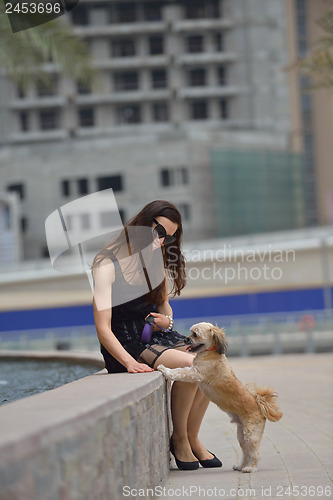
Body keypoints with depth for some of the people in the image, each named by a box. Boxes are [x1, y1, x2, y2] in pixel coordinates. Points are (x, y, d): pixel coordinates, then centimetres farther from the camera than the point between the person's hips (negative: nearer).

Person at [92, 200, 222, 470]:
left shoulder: (155, 260, 9)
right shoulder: (107, 265, -15)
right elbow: (103, 329, -21)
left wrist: (166, 320, -2)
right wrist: (130, 363, -34)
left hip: (154, 335, 7)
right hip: (124, 346, -7)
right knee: (190, 366, -28)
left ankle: (193, 438, -3)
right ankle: (178, 438, -9)